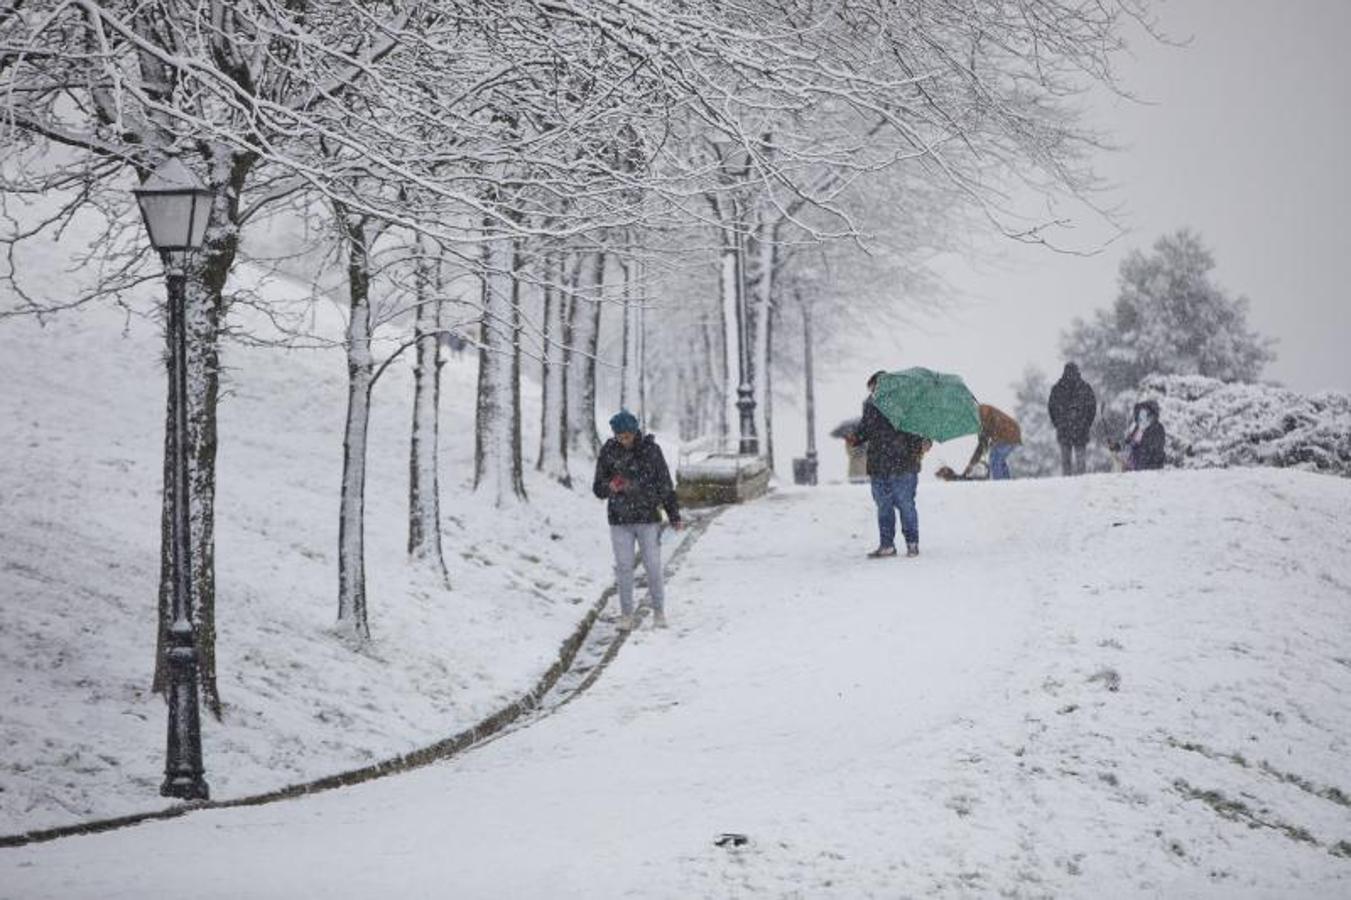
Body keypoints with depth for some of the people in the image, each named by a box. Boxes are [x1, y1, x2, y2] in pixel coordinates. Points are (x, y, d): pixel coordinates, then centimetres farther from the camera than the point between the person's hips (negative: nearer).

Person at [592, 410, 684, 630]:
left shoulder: (651, 450, -3)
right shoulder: (608, 451, -2)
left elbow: (665, 484, 4)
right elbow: (598, 488, 2)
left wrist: (674, 516, 4)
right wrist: (610, 487, -21)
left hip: (648, 518, -1)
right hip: (620, 520, 1)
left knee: (653, 566, 1)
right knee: (624, 568, 3)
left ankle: (658, 612, 15)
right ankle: (626, 615, 13)